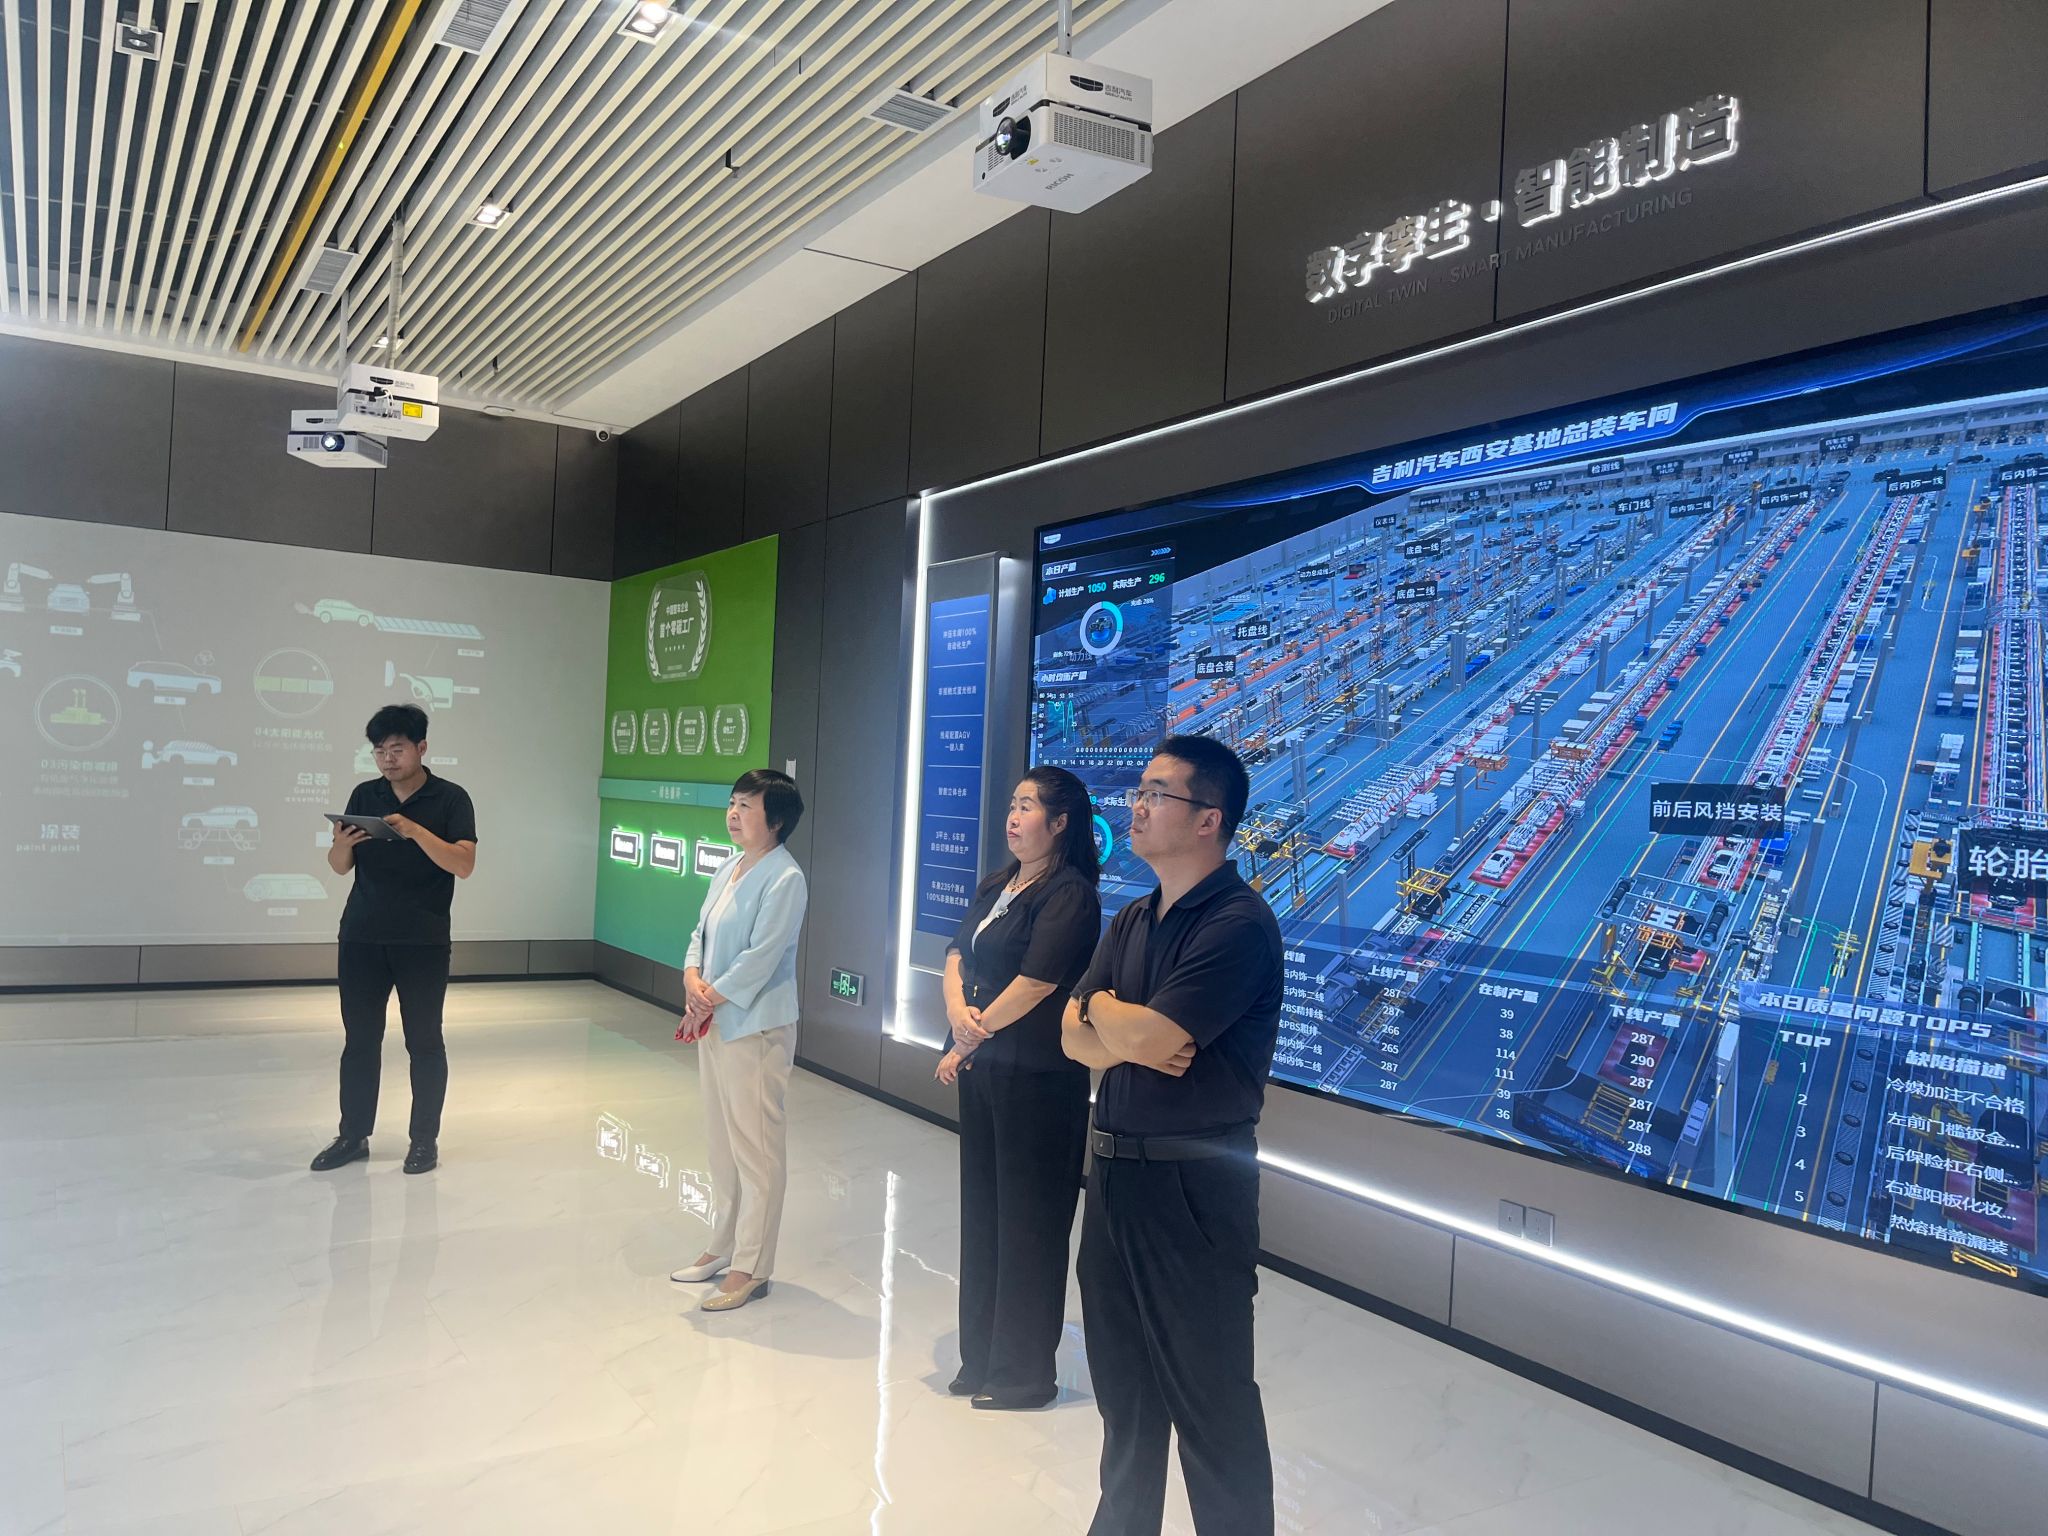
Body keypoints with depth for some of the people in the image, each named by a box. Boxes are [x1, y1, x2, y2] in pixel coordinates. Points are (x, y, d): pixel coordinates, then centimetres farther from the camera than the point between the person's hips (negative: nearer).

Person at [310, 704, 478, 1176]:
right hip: (362, 937, 3)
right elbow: (339, 867, 8)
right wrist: (342, 844, -15)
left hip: (423, 941, -3)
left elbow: (464, 864, -15)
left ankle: (425, 1139, 14)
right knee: (359, 1038, 8)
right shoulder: (363, 795, 7)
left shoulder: (451, 798, -4)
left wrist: (415, 831, -27)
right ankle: (353, 1136, 20)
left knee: (424, 1040, 3)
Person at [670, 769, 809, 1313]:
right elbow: (701, 933, 11)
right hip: (713, 1024, 9)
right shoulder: (728, 869, 11)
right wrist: (693, 980, -8)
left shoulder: (784, 879, -16)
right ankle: (724, 1248, 34)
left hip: (755, 1031, -9)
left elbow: (760, 957, -20)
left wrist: (709, 1001, -15)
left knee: (756, 1150, 0)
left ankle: (751, 1268, 11)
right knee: (722, 1143, 19)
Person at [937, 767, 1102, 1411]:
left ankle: (1024, 1372, 17)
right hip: (982, 1067, 8)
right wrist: (958, 1009, -12)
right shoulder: (997, 886, 13)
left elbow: (1034, 983, -19)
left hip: (1036, 1076, -8)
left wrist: (966, 1045, -12)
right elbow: (957, 953, 9)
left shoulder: (1069, 894, -14)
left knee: (1027, 1219, 2)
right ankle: (981, 1358, 30)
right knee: (981, 1209, 15)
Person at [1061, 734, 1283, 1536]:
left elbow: (1145, 1036, -24)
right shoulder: (1132, 919, 9)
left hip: (1194, 1182, -8)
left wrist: (1104, 1007, -4)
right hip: (1113, 1169, 8)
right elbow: (1076, 1038, 4)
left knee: (1210, 1399, 6)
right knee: (1123, 1385, 21)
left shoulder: (1238, 924, -17)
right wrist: (1133, 1036, -16)